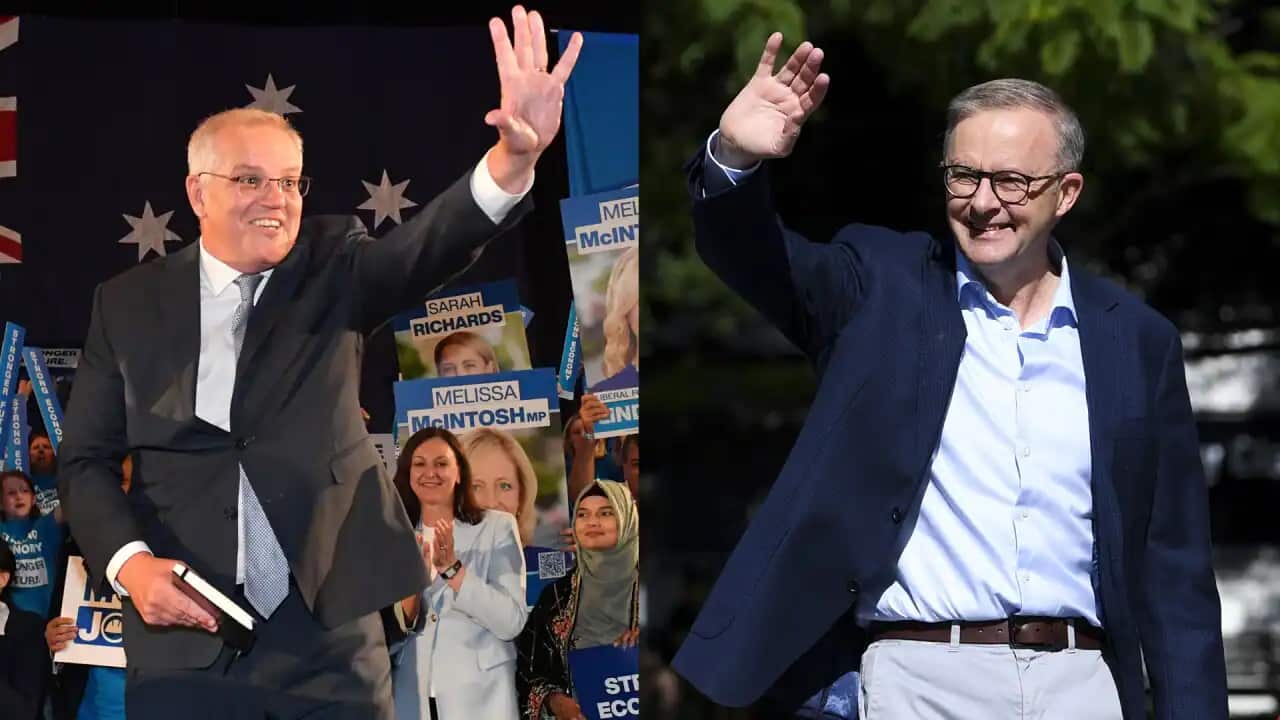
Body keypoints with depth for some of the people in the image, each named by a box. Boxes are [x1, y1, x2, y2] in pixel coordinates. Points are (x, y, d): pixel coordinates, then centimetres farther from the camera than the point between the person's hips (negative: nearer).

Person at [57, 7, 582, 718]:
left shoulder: (332, 271, 4)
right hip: (185, 642, 0)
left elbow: (425, 247, -15)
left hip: (328, 640, 0)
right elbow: (86, 460, 8)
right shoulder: (129, 304, 5)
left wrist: (515, 155, -35)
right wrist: (130, 563, -12)